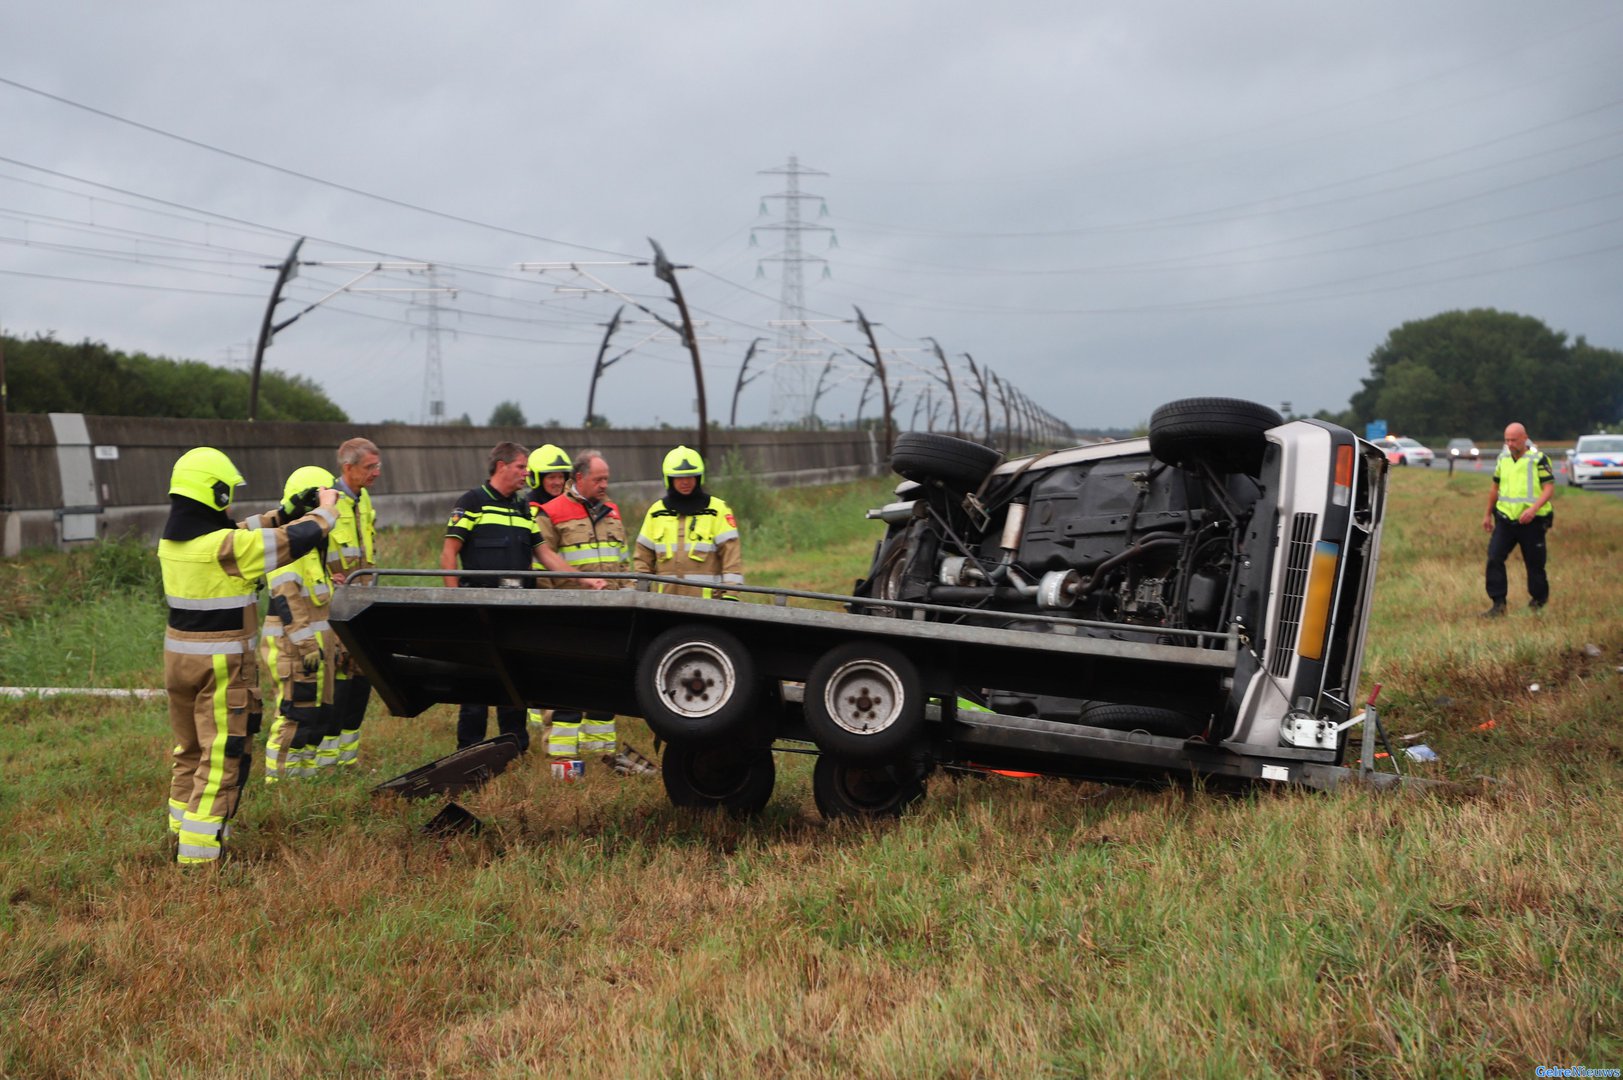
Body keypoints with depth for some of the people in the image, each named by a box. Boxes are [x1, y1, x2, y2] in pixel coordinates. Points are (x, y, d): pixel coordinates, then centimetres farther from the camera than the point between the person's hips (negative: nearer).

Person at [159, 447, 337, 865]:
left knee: (189, 750, 22)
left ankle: (183, 831, 33)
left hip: (179, 655, 8)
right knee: (223, 758, 0)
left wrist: (285, 512, 18)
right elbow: (297, 539, -14)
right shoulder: (225, 548, -21)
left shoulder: (171, 540, 3)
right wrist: (326, 510, 5)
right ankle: (198, 852, 2)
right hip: (222, 665, -8)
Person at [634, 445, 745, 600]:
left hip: (708, 602, -3)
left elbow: (731, 553, -3)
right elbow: (644, 557, 17)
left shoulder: (718, 510, 3)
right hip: (665, 601, 3)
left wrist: (730, 594, -11)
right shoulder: (656, 513, 13)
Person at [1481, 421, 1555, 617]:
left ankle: (1539, 601, 27)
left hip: (1531, 521, -4)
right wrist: (1488, 514, 23)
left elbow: (1549, 489, -14)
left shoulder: (1538, 459, -8)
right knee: (1494, 558, -10)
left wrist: (1534, 508, -29)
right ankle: (1498, 604, -7)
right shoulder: (1502, 458, 8)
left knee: (1534, 564, 6)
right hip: (1505, 519, 4)